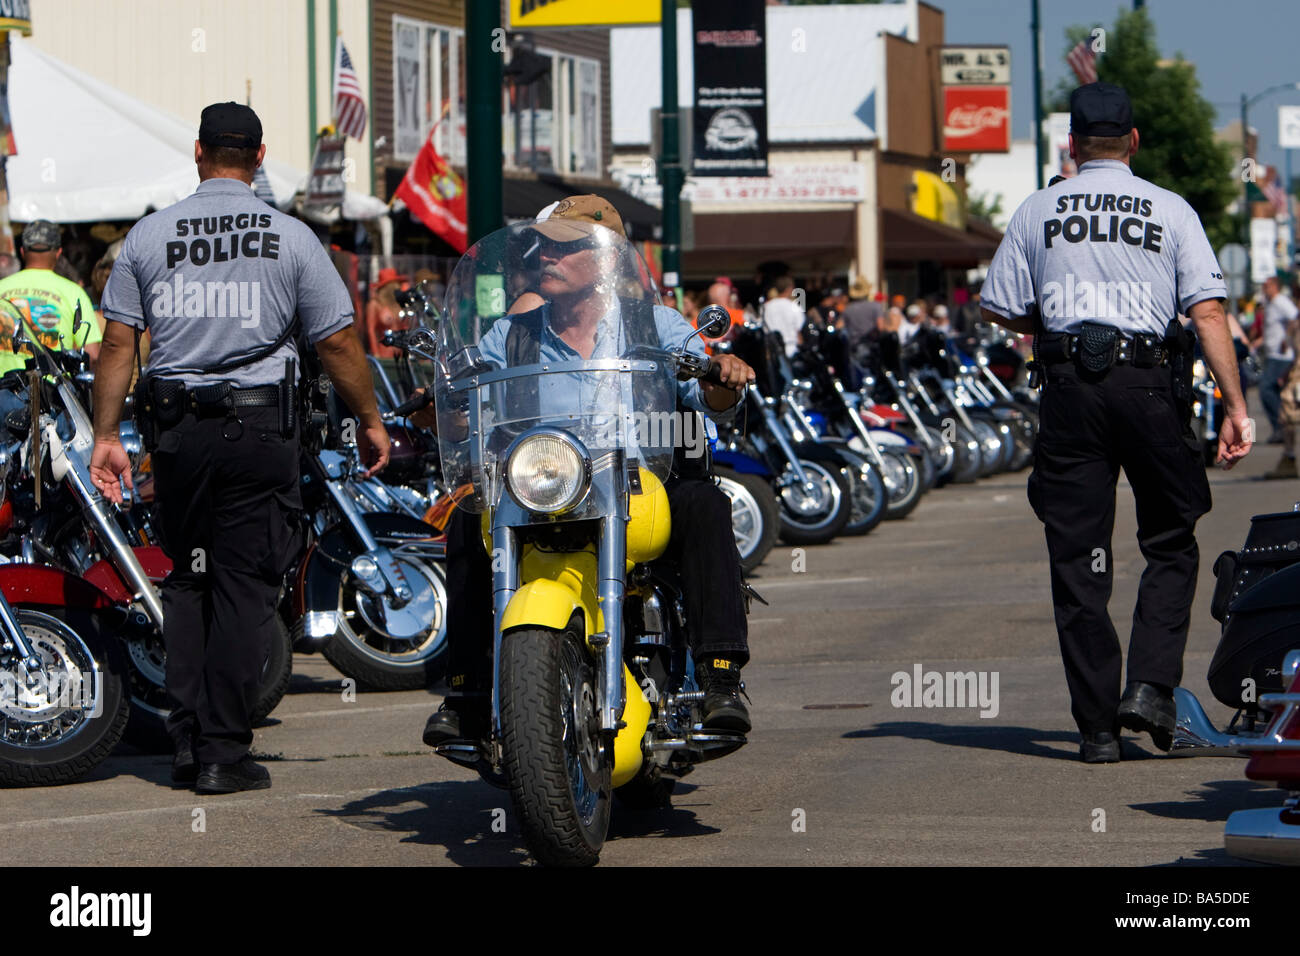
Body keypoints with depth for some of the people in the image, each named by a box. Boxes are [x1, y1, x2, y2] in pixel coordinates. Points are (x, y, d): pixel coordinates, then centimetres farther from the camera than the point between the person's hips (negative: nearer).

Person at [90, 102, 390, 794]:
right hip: (258, 428, -2)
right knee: (244, 587, 1)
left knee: (186, 580, 15)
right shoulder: (290, 237, -2)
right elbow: (337, 342, -1)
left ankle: (186, 743, 11)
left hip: (175, 429, 3)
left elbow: (118, 343, 2)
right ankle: (222, 752, 0)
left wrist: (106, 437, 7)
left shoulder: (148, 235, 3)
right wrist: (369, 420, 12)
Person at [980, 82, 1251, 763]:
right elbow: (1208, 312, -5)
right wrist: (1235, 406, -8)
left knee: (1078, 559, 4)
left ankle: (1097, 725, 2)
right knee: (1171, 544, 13)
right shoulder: (1170, 210, 5)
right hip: (1151, 386, -1)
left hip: (1069, 383, 1)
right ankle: (1150, 686, -5)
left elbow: (999, 310, 7)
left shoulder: (1037, 211, 8)